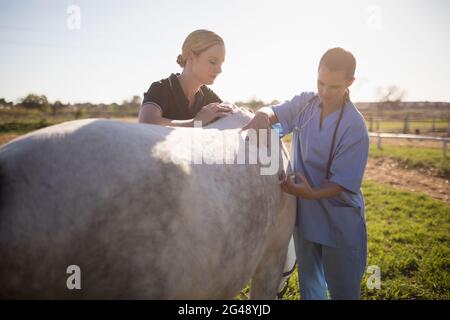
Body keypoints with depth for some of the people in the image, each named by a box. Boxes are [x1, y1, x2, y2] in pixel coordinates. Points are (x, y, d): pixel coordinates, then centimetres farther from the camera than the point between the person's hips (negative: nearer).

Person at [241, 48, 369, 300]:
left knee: (343, 290, 12)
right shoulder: (304, 104, -3)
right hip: (304, 215, 5)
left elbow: (342, 183, -20)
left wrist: (310, 193, -37)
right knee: (309, 286, 23)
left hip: (339, 224, -4)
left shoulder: (354, 126, -19)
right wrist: (262, 117, -31)